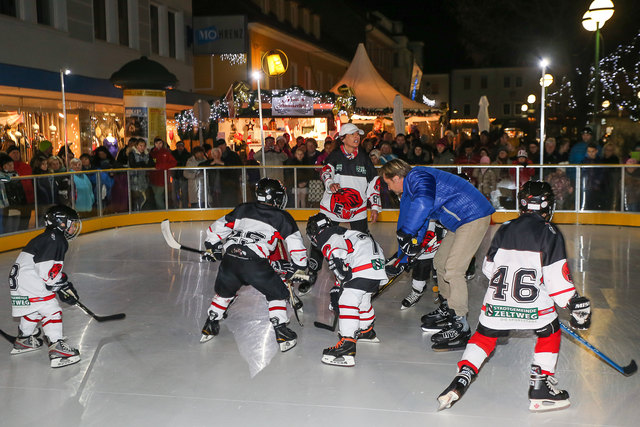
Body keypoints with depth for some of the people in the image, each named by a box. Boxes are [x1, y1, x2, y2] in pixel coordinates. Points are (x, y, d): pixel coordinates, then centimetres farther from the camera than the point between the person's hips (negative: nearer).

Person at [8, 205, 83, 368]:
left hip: (20, 279, 11)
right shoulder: (55, 238, -15)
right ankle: (57, 349, -14)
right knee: (50, 310, -11)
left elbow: (54, 269, 23)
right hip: (29, 280, -11)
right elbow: (47, 270, -22)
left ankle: (23, 341, 45)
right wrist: (63, 287, -13)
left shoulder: (51, 238, 18)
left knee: (33, 310, 28)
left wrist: (64, 283, 19)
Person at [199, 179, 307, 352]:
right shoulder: (282, 217, 13)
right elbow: (296, 245, 12)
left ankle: (209, 327, 38)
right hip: (255, 264, -4)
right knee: (277, 294, 17)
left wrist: (213, 248, 41)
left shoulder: (242, 209, 23)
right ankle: (281, 333, 11)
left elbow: (217, 228, 26)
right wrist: (299, 267, 26)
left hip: (229, 260, 4)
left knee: (224, 292, 31)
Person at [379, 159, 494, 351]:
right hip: (459, 222, 11)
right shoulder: (409, 190, 16)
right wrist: (404, 256, 25)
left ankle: (460, 327, -12)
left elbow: (423, 203, -39)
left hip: (473, 217, -11)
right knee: (440, 261, 19)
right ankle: (448, 309, 35)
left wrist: (406, 233, -35)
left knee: (453, 269, -16)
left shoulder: (418, 177, -18)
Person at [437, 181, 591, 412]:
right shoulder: (549, 232, -2)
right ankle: (540, 387, 16)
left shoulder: (504, 229, 11)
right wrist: (576, 304, 1)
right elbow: (556, 275, -8)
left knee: (484, 335, 23)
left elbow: (488, 267, 17)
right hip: (533, 301, -3)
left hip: (496, 300, 4)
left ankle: (461, 379, 11)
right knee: (550, 331, 22)